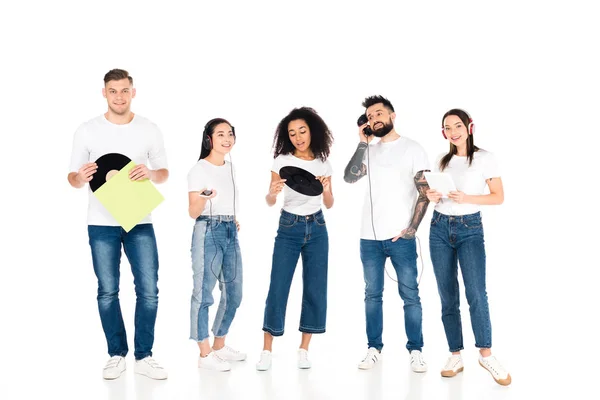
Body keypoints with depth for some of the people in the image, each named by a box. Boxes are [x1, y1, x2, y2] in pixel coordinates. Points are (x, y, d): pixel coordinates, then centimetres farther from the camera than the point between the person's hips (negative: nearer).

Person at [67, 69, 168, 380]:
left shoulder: (149, 129, 4)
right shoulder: (87, 131, 1)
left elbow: (164, 174, 9)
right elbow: (72, 178, 4)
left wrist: (151, 173, -14)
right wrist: (81, 177, -20)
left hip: (140, 222, 1)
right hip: (102, 224, 0)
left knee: (148, 290, -1)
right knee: (107, 292, 5)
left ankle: (144, 356, 11)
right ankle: (117, 355, 18)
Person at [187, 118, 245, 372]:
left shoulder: (230, 168, 13)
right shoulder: (199, 170, -8)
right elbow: (193, 212, -12)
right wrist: (203, 197, -30)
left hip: (230, 232, 8)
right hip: (208, 232, -8)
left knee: (234, 293, 10)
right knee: (204, 293, -5)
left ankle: (219, 345, 26)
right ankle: (205, 354, 3)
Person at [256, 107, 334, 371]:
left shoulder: (323, 164, 4)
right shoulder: (282, 161, -3)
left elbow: (329, 205, 4)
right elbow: (270, 202, -5)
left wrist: (326, 188, -17)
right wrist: (273, 192, -28)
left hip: (316, 228, 2)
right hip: (289, 228, -2)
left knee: (315, 289, 2)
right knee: (278, 288, -5)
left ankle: (304, 350, 12)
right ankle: (267, 351, 3)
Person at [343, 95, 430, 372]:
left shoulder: (413, 149, 2)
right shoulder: (369, 151, 13)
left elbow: (424, 192, -3)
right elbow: (349, 177, -2)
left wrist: (412, 228, -11)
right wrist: (362, 144, -6)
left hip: (401, 237, -4)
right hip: (369, 237, 4)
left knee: (410, 295, 0)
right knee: (372, 294, 8)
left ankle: (416, 350, 9)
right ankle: (374, 348, 17)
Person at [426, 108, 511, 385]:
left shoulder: (485, 158, -2)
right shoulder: (441, 161, 11)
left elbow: (499, 197, -3)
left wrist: (467, 198, -17)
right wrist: (432, 196, -5)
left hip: (470, 229, -4)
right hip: (440, 228, 4)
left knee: (476, 293, -16)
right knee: (447, 296, 3)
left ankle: (486, 354, -3)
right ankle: (455, 356, 9)